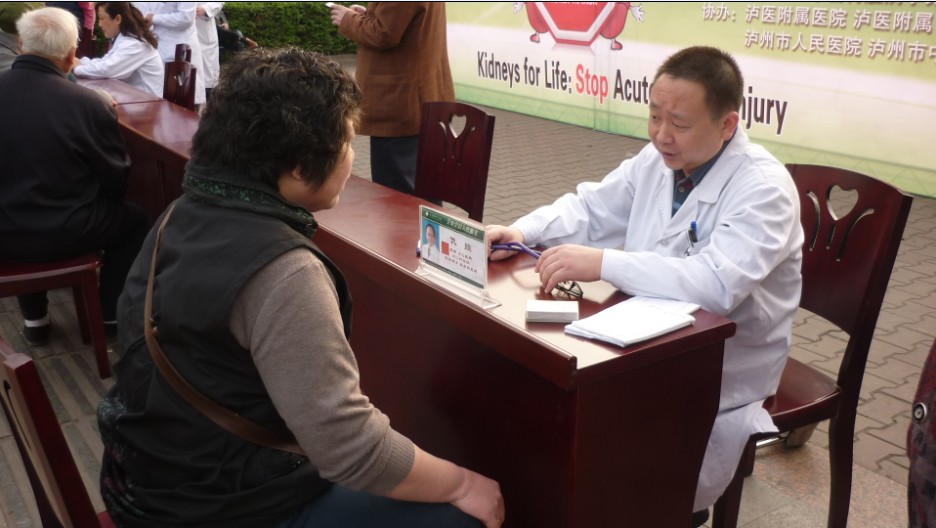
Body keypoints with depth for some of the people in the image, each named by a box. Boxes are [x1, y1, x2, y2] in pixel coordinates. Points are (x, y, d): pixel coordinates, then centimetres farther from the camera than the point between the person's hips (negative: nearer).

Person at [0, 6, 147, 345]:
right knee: (134, 219, 24)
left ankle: (34, 318, 40)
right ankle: (111, 312, 30)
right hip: (62, 233, -4)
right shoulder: (87, 103, -21)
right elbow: (116, 180, -9)